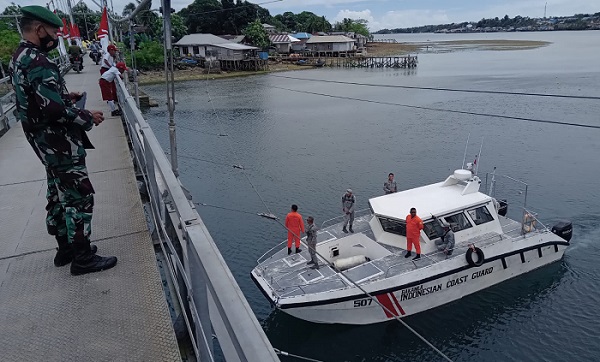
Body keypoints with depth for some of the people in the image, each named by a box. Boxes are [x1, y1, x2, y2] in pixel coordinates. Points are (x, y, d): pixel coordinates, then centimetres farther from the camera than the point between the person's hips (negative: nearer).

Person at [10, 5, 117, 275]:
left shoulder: (19, 59, 11)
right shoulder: (39, 63, -21)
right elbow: (55, 109, -27)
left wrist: (65, 95, 12)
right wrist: (88, 118, -15)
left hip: (45, 142, 10)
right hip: (60, 142, -10)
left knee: (59, 195, 18)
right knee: (79, 197, -4)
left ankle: (66, 248, 30)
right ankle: (83, 258, 4)